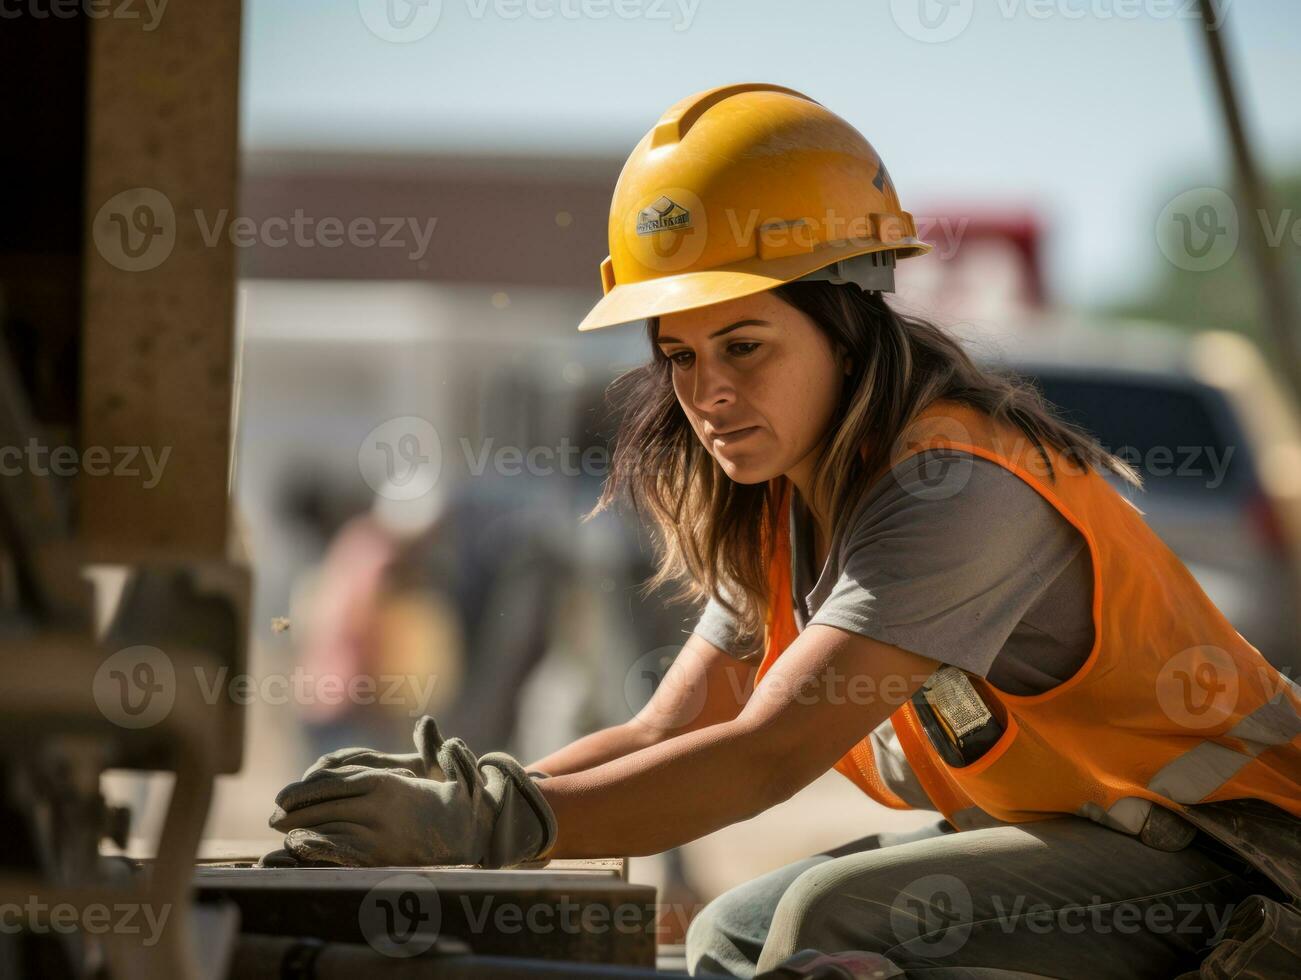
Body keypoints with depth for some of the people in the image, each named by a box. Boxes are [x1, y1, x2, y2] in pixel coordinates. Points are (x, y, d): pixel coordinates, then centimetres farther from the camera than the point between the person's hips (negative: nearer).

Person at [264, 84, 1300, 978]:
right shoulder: (785, 512, 4)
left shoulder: (955, 494, -25)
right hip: (1059, 834, 9)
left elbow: (765, 756, -32)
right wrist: (456, 797, -17)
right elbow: (666, 737, -1)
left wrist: (492, 823, -38)